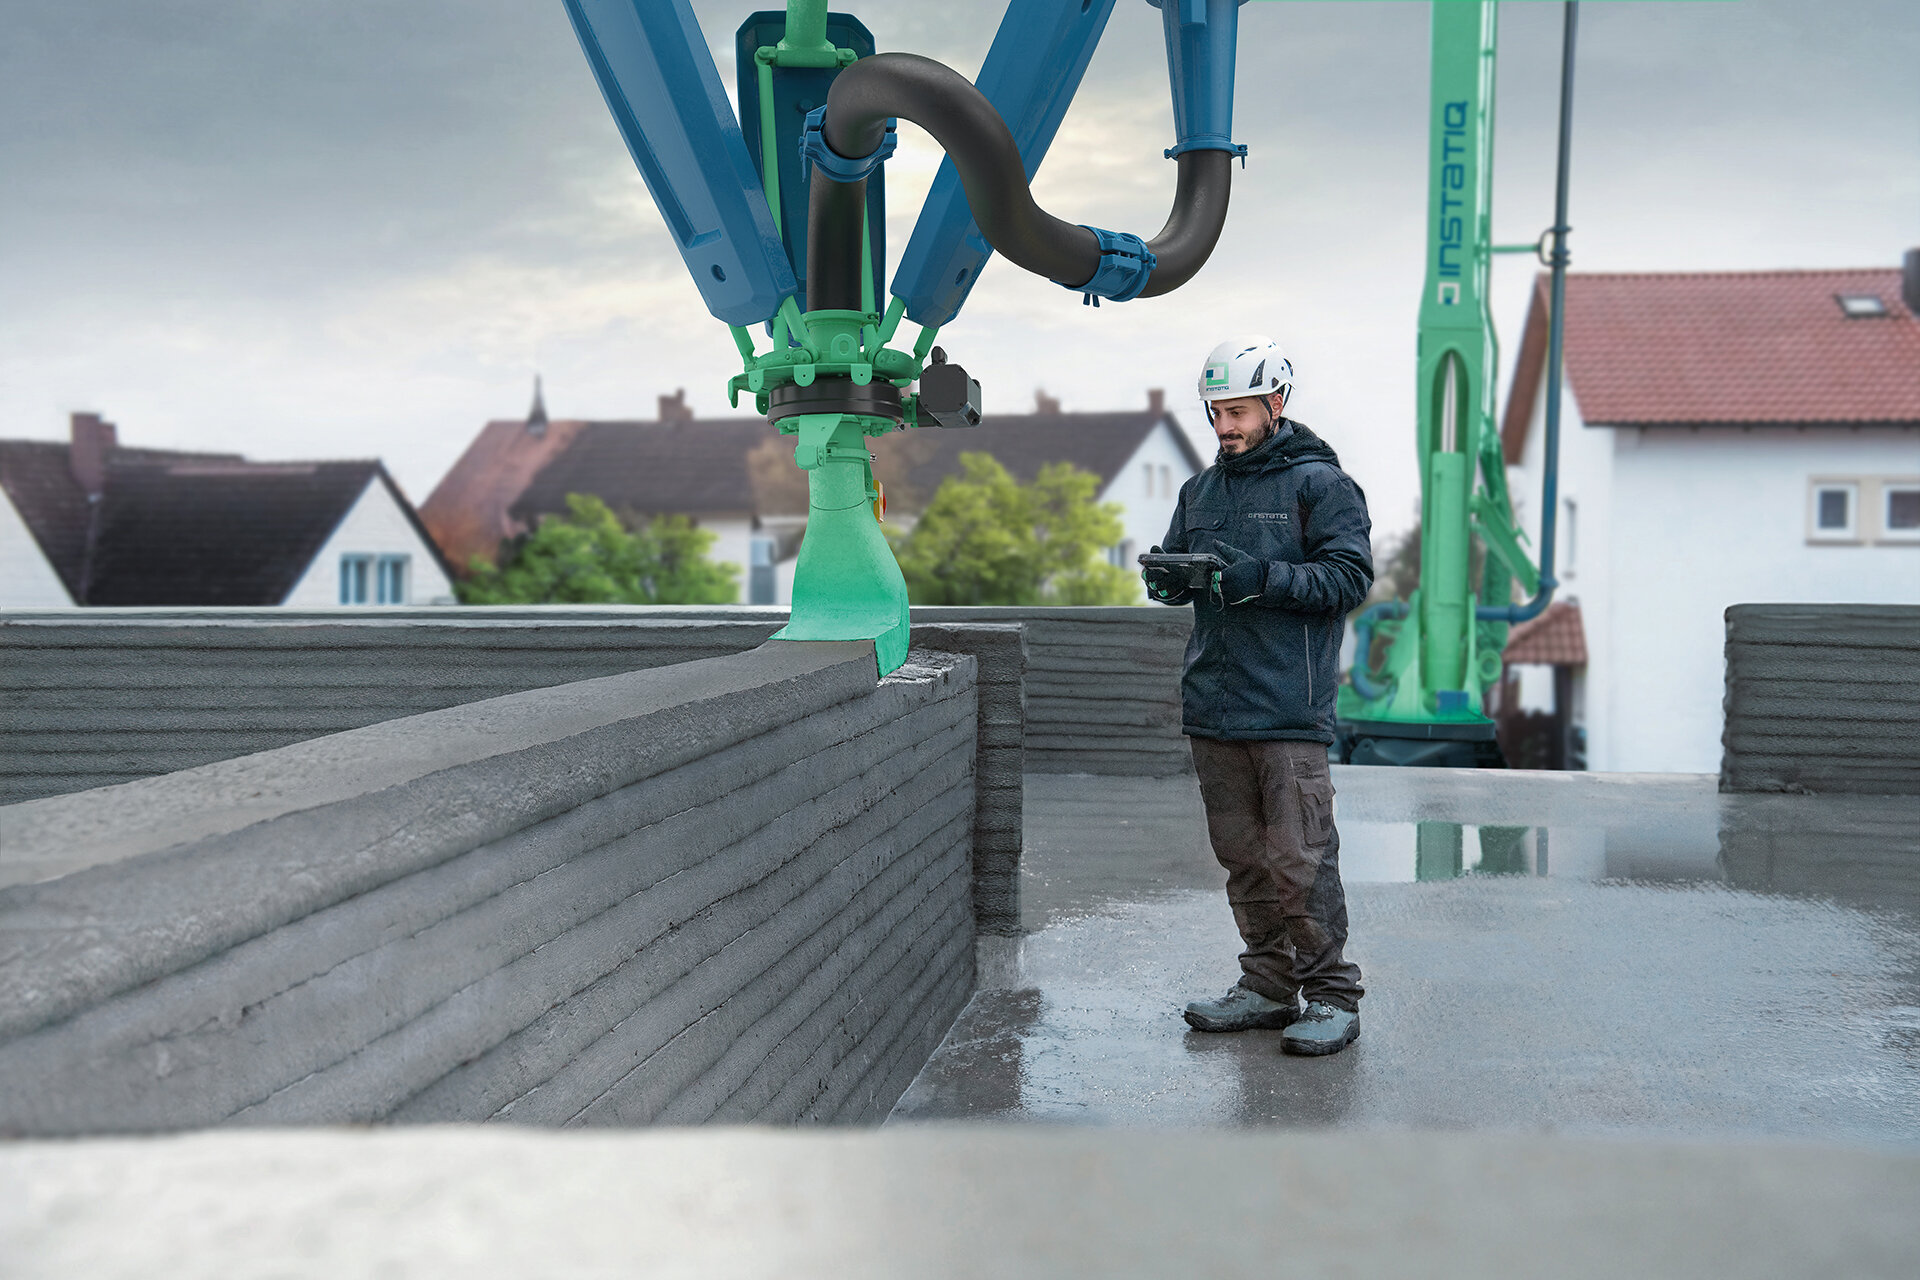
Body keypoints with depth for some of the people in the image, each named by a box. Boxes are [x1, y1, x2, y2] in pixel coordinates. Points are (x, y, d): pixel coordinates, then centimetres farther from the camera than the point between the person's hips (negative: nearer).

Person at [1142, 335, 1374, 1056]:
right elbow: (1177, 573, 20)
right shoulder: (1201, 491, 18)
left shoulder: (1320, 484, -1)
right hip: (1212, 704, 6)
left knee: (1298, 857, -8)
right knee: (1242, 854, 10)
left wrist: (1263, 577, -20)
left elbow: (1350, 578, -9)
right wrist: (1168, 577, -4)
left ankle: (1333, 996, 2)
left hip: (1289, 709, -6)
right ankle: (1268, 986, 20)